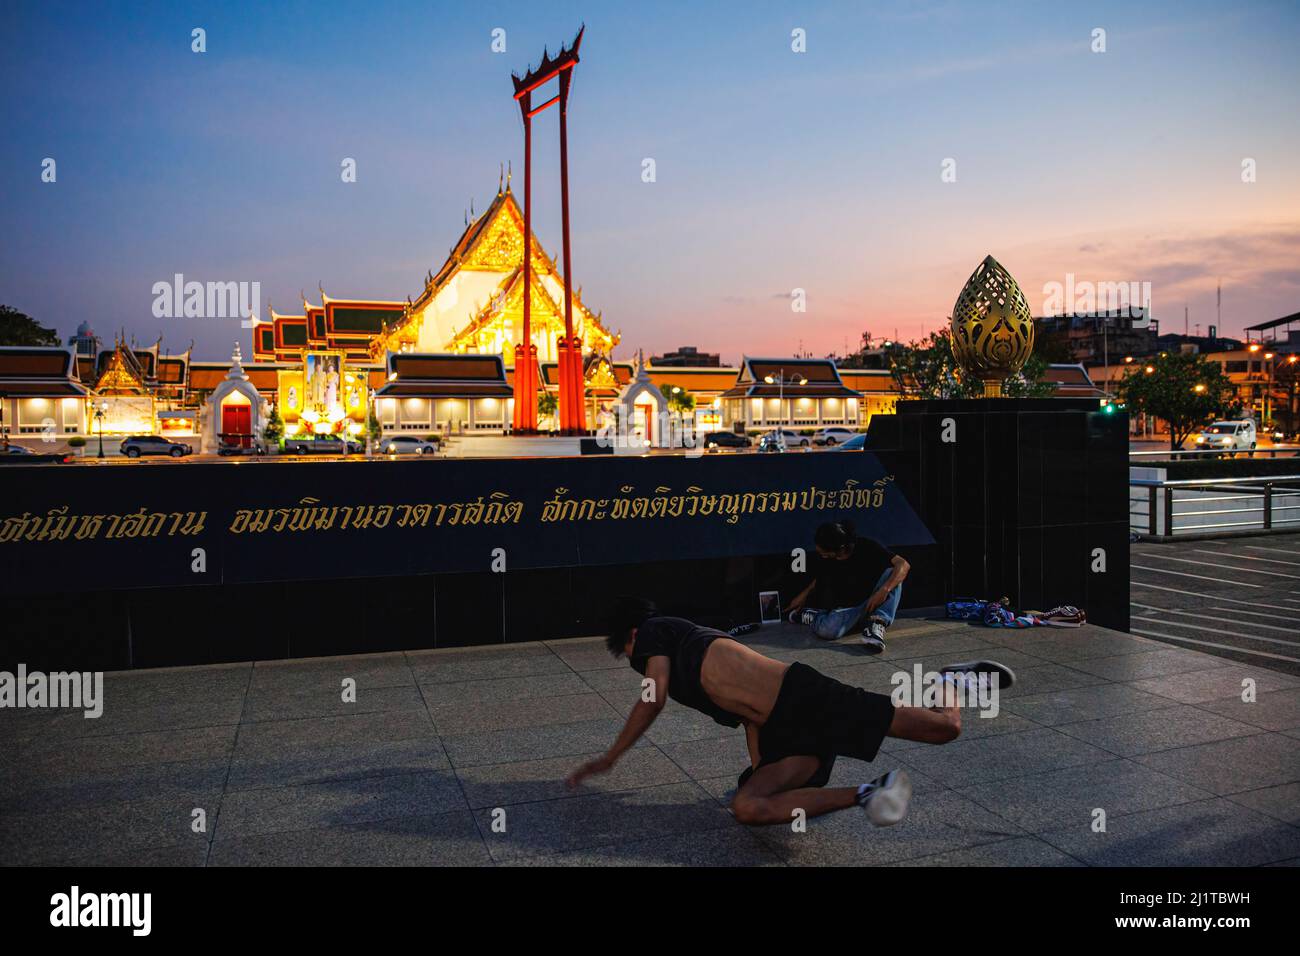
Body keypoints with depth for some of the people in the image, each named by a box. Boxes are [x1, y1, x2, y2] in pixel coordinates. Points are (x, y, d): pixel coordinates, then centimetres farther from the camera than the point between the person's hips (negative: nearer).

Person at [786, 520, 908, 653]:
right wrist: (804, 595, 8)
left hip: (873, 602, -1)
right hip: (846, 607, 1)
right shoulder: (822, 558, -10)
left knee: (892, 572, -29)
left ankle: (876, 624, -30)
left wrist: (884, 590, -39)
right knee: (827, 631, -34)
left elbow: (904, 565, -27)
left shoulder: (867, 547, -20)